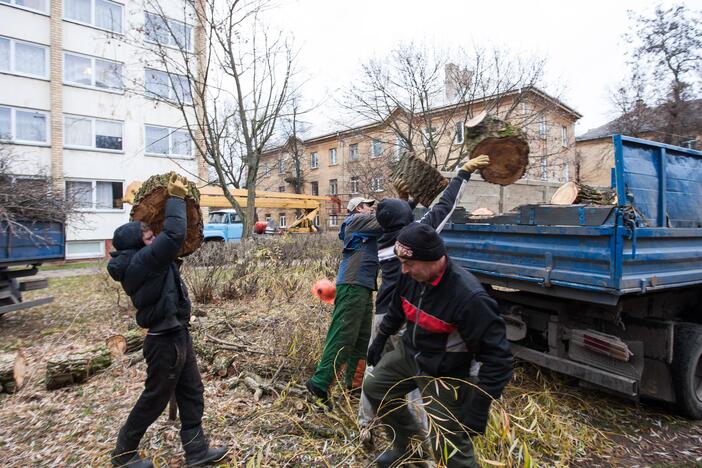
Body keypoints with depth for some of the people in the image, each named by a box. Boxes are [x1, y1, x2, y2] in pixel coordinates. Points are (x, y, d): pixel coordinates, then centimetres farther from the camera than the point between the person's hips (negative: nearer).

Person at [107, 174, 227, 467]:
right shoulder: (141, 262, -23)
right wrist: (176, 197, -19)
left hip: (177, 336, 9)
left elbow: (167, 240, 24)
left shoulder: (138, 260, 5)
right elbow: (174, 234, -32)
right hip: (165, 341, -9)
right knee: (155, 399, 11)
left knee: (192, 393, 16)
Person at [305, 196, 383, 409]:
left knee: (362, 337, 11)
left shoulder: (364, 227, 25)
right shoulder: (356, 221, -1)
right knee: (343, 335, -11)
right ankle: (319, 383, -7)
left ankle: (353, 381, 19)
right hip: (352, 285, -10)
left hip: (363, 287, 10)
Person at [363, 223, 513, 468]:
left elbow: (498, 356, -26)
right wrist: (380, 339, 20)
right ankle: (407, 442, 40)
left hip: (443, 375, -7)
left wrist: (479, 406, -26)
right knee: (374, 387, 19)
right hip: (408, 354, 7)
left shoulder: (469, 297, -33)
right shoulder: (411, 276, -11)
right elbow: (396, 309, 12)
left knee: (450, 448, -6)